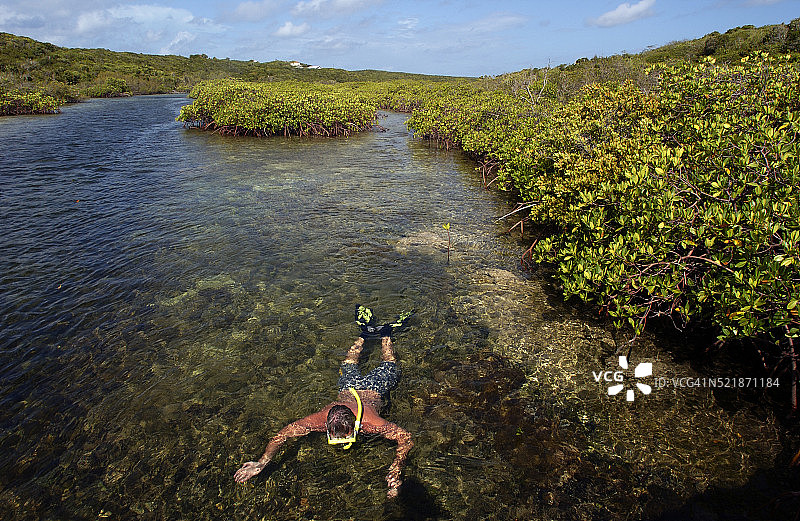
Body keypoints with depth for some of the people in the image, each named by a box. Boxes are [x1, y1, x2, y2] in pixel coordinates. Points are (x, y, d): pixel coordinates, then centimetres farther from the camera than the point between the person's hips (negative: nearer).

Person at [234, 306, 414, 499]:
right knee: (348, 366, 35)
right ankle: (367, 331, 49)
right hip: (348, 388, 2)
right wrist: (262, 462, -45)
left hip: (373, 390, -2)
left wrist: (395, 472, -52)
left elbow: (406, 438, -40)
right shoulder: (321, 419, -41)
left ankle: (386, 333, 46)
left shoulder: (370, 423, -46)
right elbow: (282, 434, -34)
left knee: (389, 368, 29)